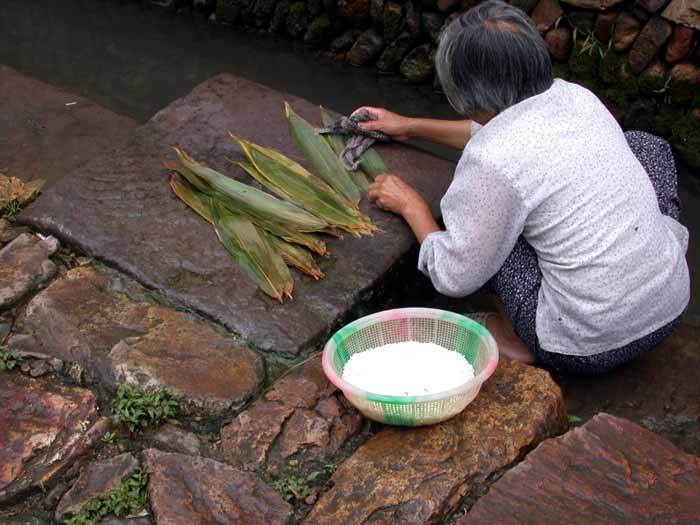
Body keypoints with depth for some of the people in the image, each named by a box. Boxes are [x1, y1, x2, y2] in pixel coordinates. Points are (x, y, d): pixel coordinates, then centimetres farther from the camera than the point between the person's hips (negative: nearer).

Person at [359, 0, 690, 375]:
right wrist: (411, 127, 30)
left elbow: (454, 279, -11)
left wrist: (411, 205, 4)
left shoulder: (491, 162, -22)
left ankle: (519, 339, 8)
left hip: (588, 350, -6)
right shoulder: (576, 96, -1)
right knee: (646, 145, 24)